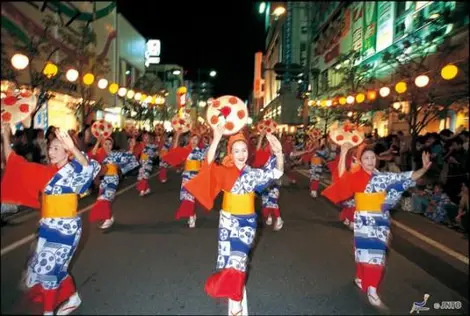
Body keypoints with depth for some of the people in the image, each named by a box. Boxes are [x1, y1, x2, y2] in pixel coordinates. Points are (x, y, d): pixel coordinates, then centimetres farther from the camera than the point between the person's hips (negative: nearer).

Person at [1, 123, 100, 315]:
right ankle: (73, 298, 39)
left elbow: (89, 168, -37)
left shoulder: (74, 171, -13)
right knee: (54, 267, 19)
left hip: (65, 228, -7)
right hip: (48, 227, 7)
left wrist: (73, 149, -53)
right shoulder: (46, 172, 7)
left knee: (47, 269, 3)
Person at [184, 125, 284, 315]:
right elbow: (209, 164, -23)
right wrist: (216, 140, -37)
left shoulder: (254, 173, -5)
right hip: (227, 220, 1)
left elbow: (276, 173, -18)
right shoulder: (224, 172, -6)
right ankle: (237, 300, 36)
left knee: (237, 261, 0)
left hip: (247, 222, -1)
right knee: (228, 260, 9)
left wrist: (279, 154, -38)